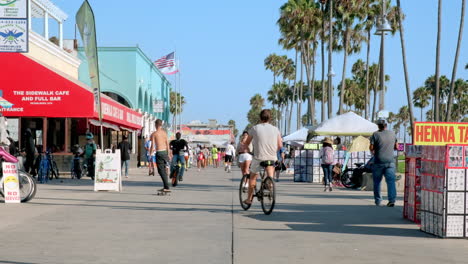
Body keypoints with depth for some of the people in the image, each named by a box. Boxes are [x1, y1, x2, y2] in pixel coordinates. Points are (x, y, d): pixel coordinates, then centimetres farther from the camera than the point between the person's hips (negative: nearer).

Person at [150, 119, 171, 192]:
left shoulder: (154, 134, -5)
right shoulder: (164, 133, 10)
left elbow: (152, 146, -8)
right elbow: (167, 144, 13)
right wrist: (168, 154, 22)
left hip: (159, 153, -6)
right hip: (165, 152, 6)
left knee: (161, 171, -5)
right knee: (164, 170, 15)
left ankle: (167, 187, -14)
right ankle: (165, 187, 19)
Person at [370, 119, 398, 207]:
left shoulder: (375, 134, -5)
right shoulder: (392, 134, 7)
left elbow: (371, 148, -8)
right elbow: (396, 147, 15)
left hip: (379, 161, -2)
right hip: (390, 161, 2)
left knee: (377, 181, 11)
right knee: (391, 181, -2)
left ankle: (378, 200, 18)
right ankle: (392, 200, -14)